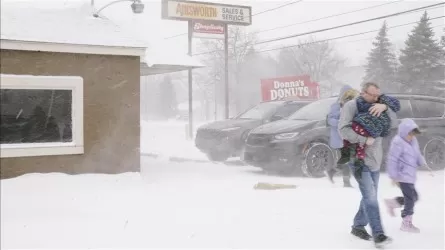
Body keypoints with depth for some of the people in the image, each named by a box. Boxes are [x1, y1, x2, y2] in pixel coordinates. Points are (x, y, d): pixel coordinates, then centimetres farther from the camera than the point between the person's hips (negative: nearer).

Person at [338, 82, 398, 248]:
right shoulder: (351, 106, -8)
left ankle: (358, 226, 27)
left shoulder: (376, 108, 12)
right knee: (370, 197, -14)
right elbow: (343, 129, -18)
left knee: (370, 197, 13)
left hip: (375, 160, 7)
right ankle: (378, 234, -13)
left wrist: (384, 107, -18)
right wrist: (365, 140, -20)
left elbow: (393, 118, 1)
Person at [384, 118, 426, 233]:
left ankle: (391, 203, 28)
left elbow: (417, 154, 22)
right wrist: (394, 176, -17)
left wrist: (423, 163, 5)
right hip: (403, 176, -9)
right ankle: (406, 223, 7)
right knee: (411, 199, -5)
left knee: (413, 197, 14)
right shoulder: (398, 142, -17)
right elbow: (392, 160, -18)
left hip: (410, 175, 9)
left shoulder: (413, 141, 10)